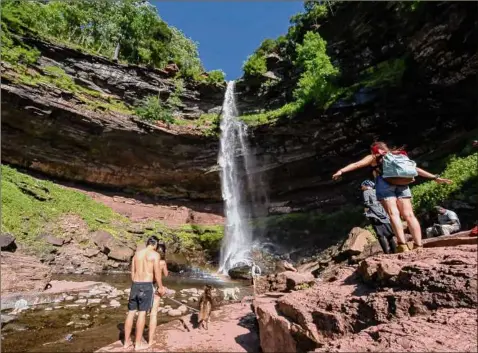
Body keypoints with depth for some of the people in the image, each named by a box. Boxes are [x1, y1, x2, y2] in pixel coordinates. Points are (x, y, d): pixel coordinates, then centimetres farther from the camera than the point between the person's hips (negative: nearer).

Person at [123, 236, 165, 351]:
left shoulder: (137, 253, 11)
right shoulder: (155, 255, -6)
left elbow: (132, 272, 14)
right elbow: (157, 273, -8)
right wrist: (160, 287, 5)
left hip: (135, 284, 6)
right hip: (147, 285, -5)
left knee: (131, 312, 12)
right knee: (142, 313, 2)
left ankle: (127, 341, 23)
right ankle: (138, 343, 11)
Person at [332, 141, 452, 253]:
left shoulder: (373, 157, 22)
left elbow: (357, 164, 7)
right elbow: (415, 169, 32)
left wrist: (341, 171, -1)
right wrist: (434, 177, 35)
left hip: (385, 183, -4)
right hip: (402, 183, 4)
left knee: (393, 214, -12)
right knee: (409, 215, -2)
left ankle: (402, 245, -24)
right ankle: (418, 245, -9)